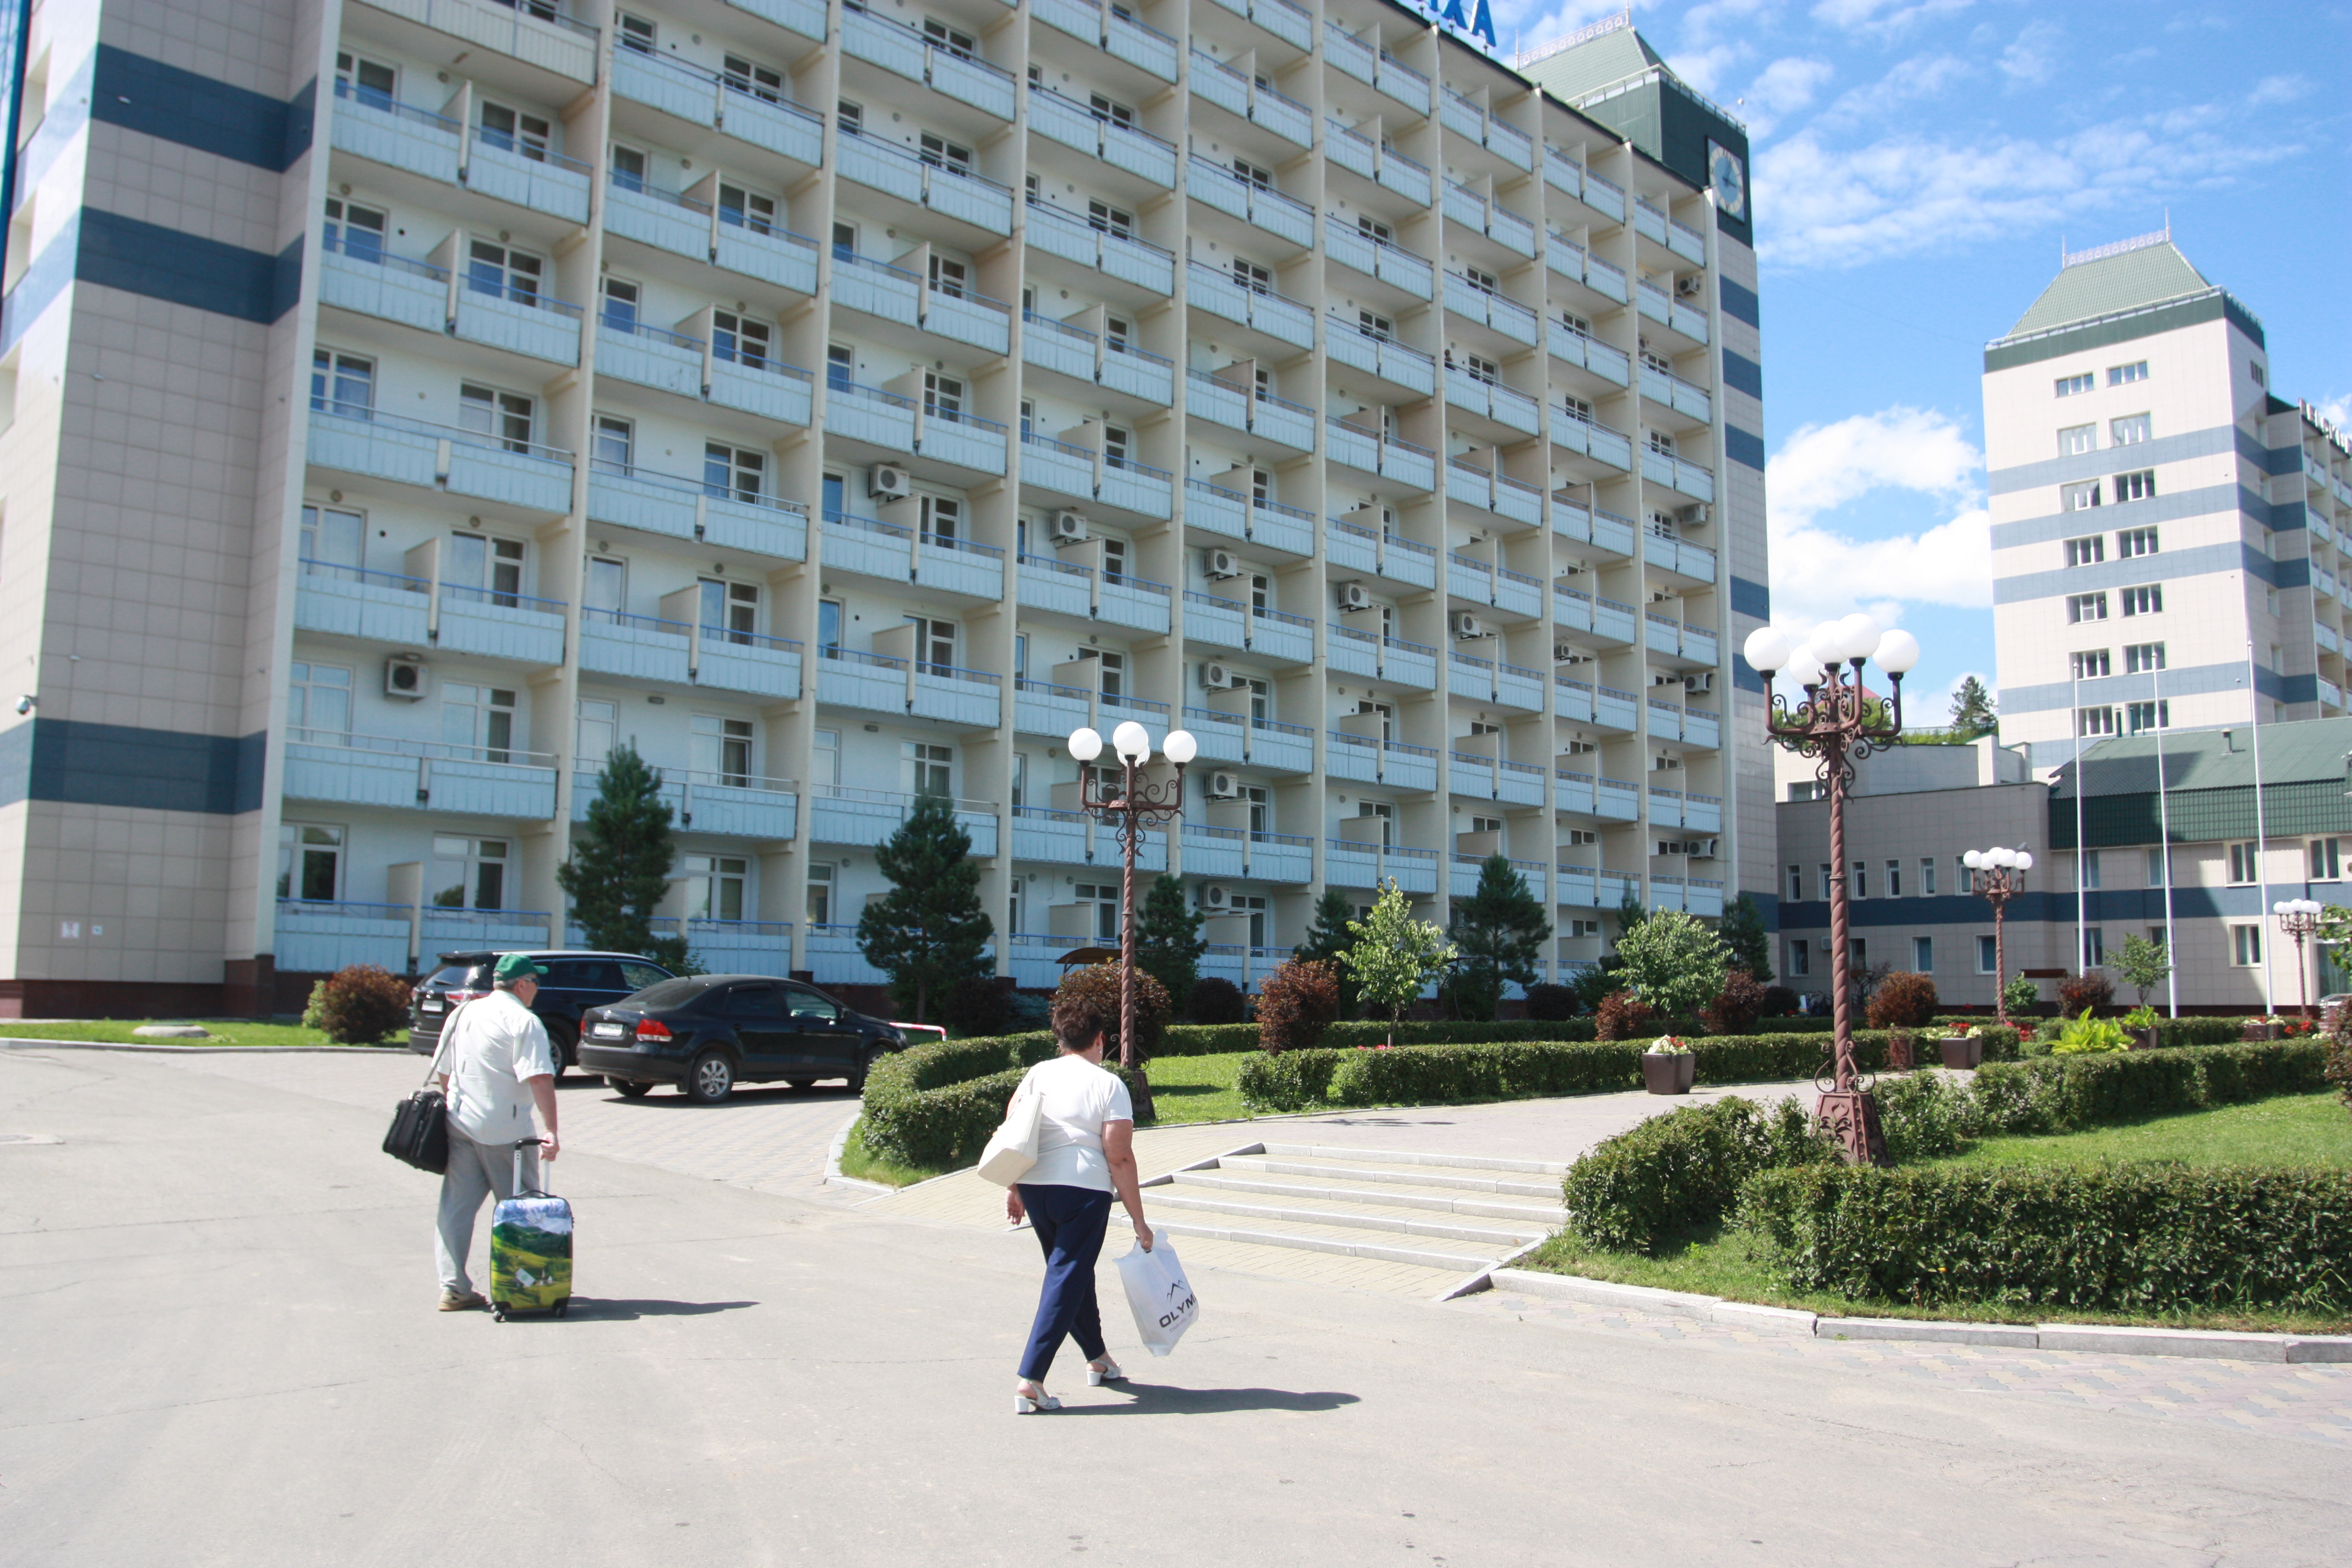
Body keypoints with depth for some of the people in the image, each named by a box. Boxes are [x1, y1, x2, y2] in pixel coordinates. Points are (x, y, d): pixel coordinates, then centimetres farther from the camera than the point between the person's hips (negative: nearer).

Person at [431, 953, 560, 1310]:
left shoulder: (461, 1014, 11)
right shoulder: (524, 1022, -11)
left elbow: (443, 1072, 18)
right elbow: (540, 1079, -21)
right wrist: (550, 1131, -24)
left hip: (460, 1124, 6)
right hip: (505, 1130, -6)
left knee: (455, 1207, 9)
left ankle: (453, 1287, 7)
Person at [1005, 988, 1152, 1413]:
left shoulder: (1037, 1075, 8)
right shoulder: (1109, 1085, -4)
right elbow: (1120, 1158, -8)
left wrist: (1014, 1191, 15)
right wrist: (1139, 1221, -4)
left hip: (1034, 1187, 6)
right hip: (1084, 1189, -6)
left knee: (1074, 1271, 22)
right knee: (1066, 1280, -1)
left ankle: (1098, 1360, 38)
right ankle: (1030, 1382, -9)